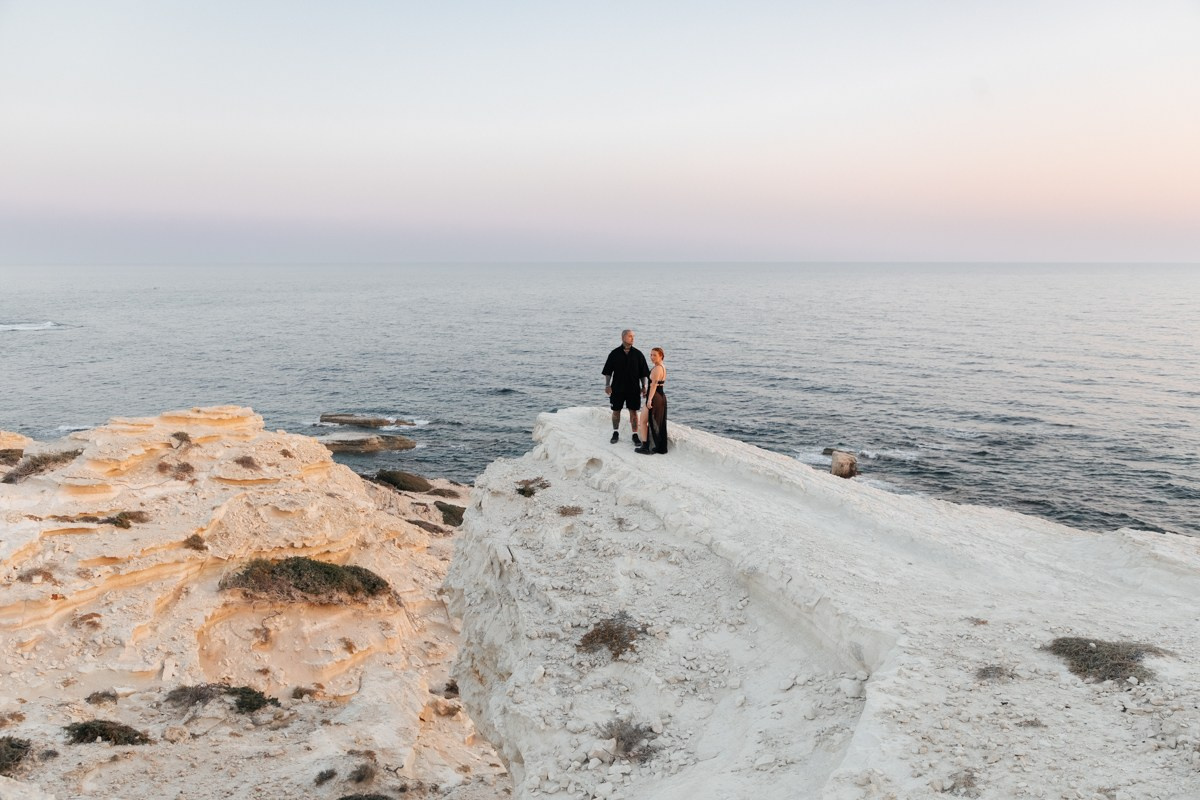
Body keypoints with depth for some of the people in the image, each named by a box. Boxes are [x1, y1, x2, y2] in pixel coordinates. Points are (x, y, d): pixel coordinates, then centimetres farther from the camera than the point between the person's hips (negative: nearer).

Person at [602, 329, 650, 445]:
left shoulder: (638, 354, 2)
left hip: (633, 388, 0)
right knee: (616, 411, 8)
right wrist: (607, 385, -5)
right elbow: (608, 372, 2)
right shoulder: (615, 353, -1)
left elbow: (643, 373, 6)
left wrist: (643, 386, 1)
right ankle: (615, 433, 23)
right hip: (617, 388, 0)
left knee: (633, 412, 1)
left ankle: (635, 435, 9)